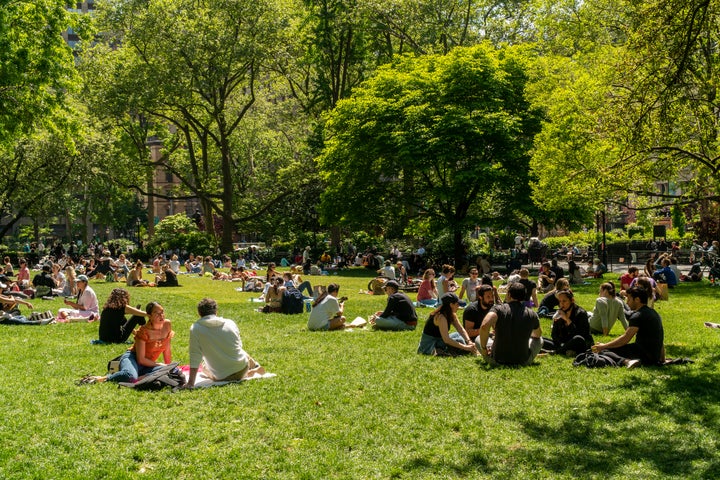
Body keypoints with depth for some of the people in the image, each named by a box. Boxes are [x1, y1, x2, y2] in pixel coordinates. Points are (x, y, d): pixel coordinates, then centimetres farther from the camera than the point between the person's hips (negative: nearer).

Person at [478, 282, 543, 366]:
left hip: (497, 361, -2)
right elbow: (538, 334, 18)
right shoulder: (532, 314, -3)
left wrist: (483, 348, -14)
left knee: (479, 338, 24)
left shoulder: (498, 310, -12)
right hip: (523, 362, 2)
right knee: (539, 339, 29)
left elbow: (484, 326, -30)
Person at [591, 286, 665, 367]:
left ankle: (626, 361, -37)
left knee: (604, 351, -14)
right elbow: (660, 340, 23)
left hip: (645, 356, -9)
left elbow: (625, 338, -19)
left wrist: (604, 346, -13)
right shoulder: (654, 313, 18)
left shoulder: (638, 316, -12)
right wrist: (662, 360, 30)